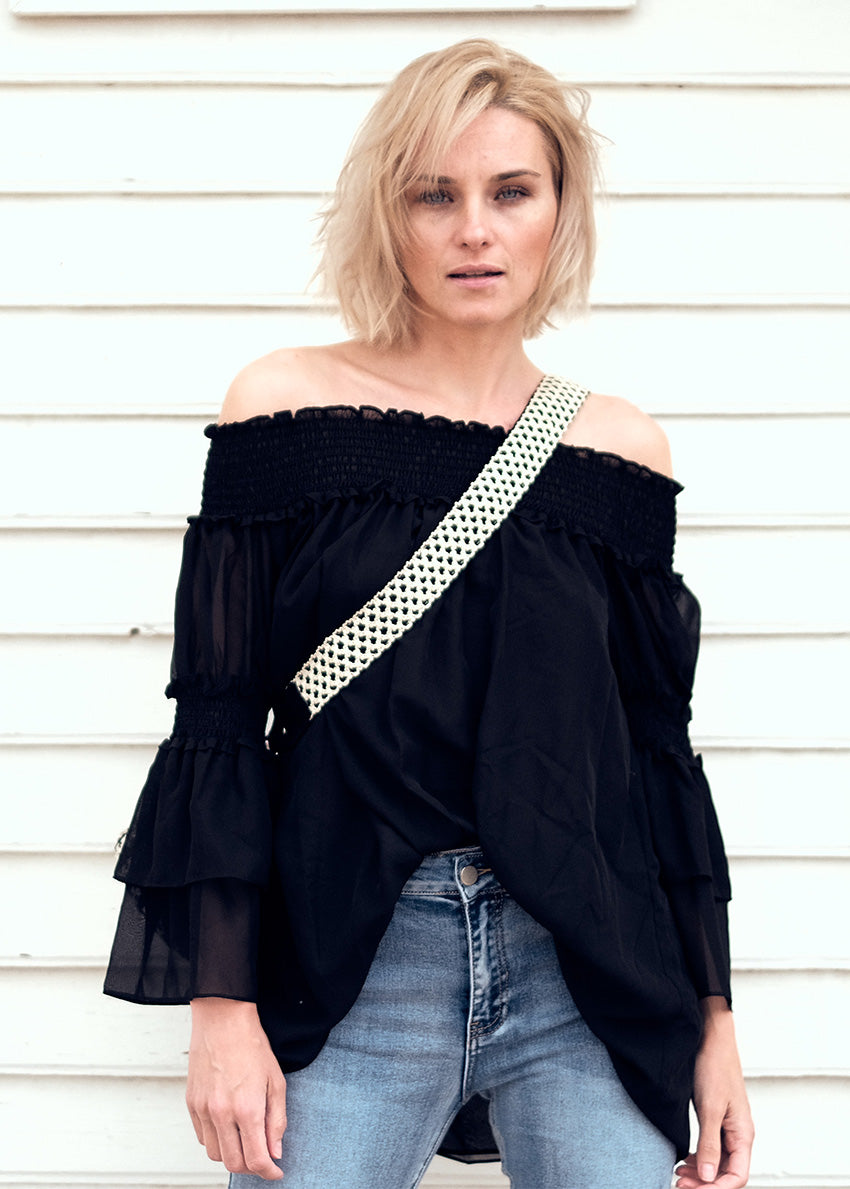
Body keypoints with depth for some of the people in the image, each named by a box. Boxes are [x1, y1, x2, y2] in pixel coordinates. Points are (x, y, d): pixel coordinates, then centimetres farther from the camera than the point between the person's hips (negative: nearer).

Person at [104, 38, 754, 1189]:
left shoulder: (621, 448, 6)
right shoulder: (286, 403, 0)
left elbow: (660, 747, 10)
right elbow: (219, 718, -1)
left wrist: (714, 1019, 8)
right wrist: (221, 1000, -7)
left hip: (591, 968, 2)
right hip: (348, 967, -1)